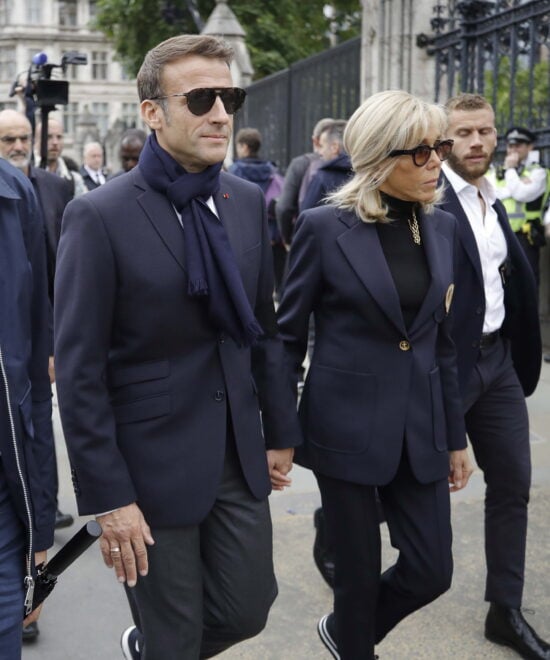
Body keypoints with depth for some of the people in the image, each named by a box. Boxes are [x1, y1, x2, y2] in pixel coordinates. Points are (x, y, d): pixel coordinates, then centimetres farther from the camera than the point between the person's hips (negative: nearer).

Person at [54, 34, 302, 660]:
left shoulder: (248, 201, 3)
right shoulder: (99, 216, -15)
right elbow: (78, 373, -14)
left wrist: (281, 432, 13)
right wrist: (108, 498, -15)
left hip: (239, 458, 6)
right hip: (153, 467, -5)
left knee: (247, 609, 15)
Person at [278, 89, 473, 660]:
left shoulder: (441, 227, 5)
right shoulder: (324, 227, -10)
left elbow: (442, 340, 11)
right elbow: (287, 337, -4)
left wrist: (456, 437, 13)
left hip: (419, 426, 5)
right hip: (346, 424, -5)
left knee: (431, 570, 8)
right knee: (359, 572, 7)